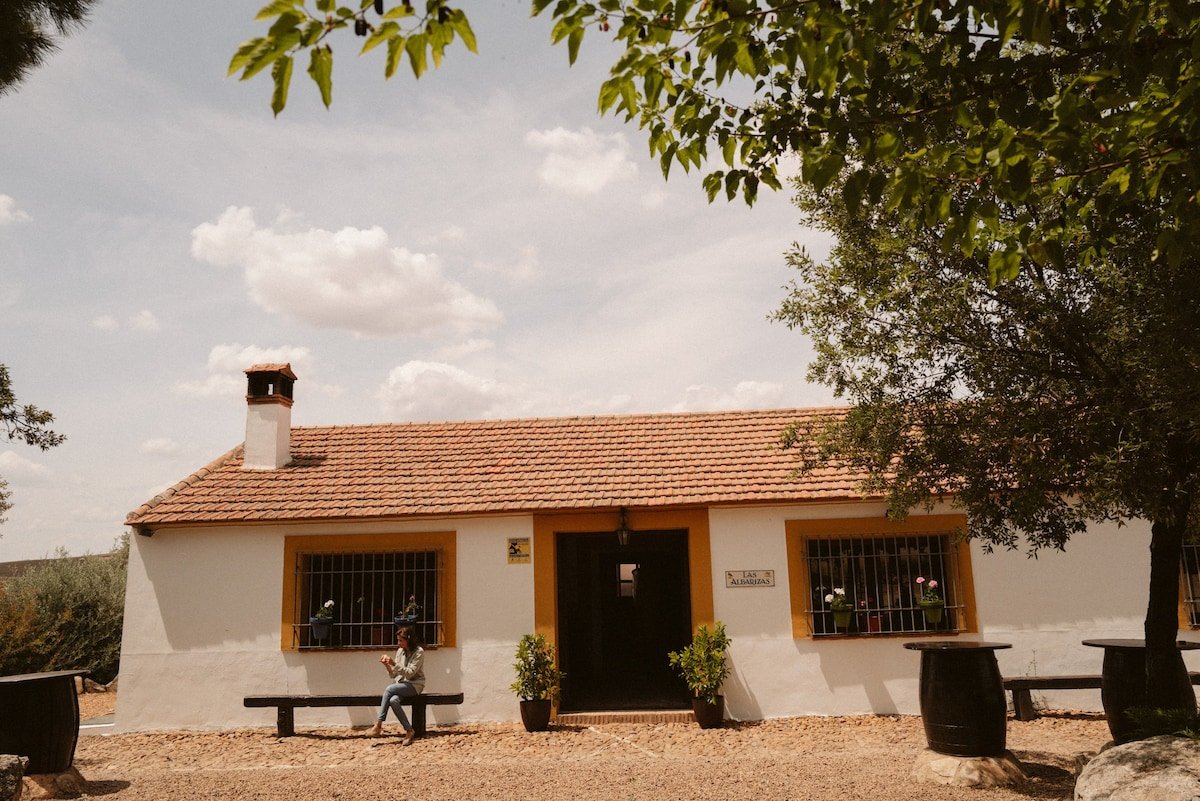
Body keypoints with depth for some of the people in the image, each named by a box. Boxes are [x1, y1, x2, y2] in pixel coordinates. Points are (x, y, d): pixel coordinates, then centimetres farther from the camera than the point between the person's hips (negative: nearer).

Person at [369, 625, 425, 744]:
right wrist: (387, 665, -10)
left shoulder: (419, 652, -9)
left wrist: (394, 663, -26)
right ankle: (409, 731, -25)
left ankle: (378, 724, -22)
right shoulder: (400, 651, 9)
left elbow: (410, 673, -18)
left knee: (389, 689, -29)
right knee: (393, 700, -30)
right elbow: (393, 675, 10)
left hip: (414, 685, -5)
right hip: (401, 684, 5)